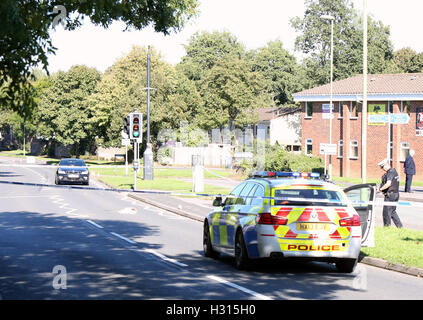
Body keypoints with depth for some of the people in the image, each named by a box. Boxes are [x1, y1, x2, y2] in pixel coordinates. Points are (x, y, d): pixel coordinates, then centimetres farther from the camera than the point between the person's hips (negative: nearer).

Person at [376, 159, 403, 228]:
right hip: (395, 194, 10)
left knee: (386, 212, -2)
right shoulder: (393, 171, 14)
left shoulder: (390, 172, -17)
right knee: (392, 212, 17)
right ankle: (400, 226, 18)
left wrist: (380, 189, -18)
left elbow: (388, 184, -31)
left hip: (390, 195, -10)